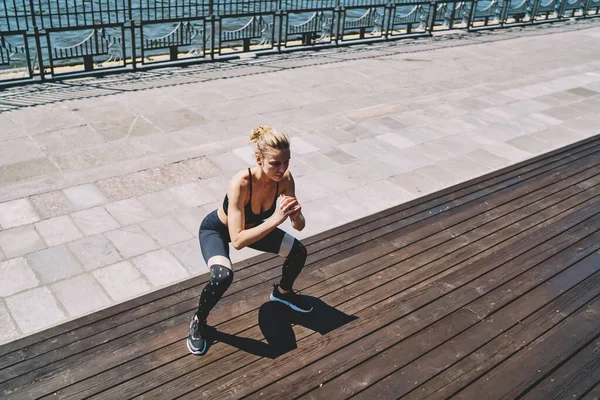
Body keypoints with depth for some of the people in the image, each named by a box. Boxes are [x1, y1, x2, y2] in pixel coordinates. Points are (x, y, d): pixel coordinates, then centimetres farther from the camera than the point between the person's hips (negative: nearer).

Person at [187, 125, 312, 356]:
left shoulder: (284, 179, -26)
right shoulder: (241, 183, -41)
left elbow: (299, 227, -17)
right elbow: (237, 241, -44)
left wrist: (296, 217, -40)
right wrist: (274, 220, -51)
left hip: (252, 226, 5)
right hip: (216, 230, -5)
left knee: (298, 252, -2)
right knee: (223, 276, -33)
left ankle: (282, 292, 31)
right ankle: (198, 322, -2)